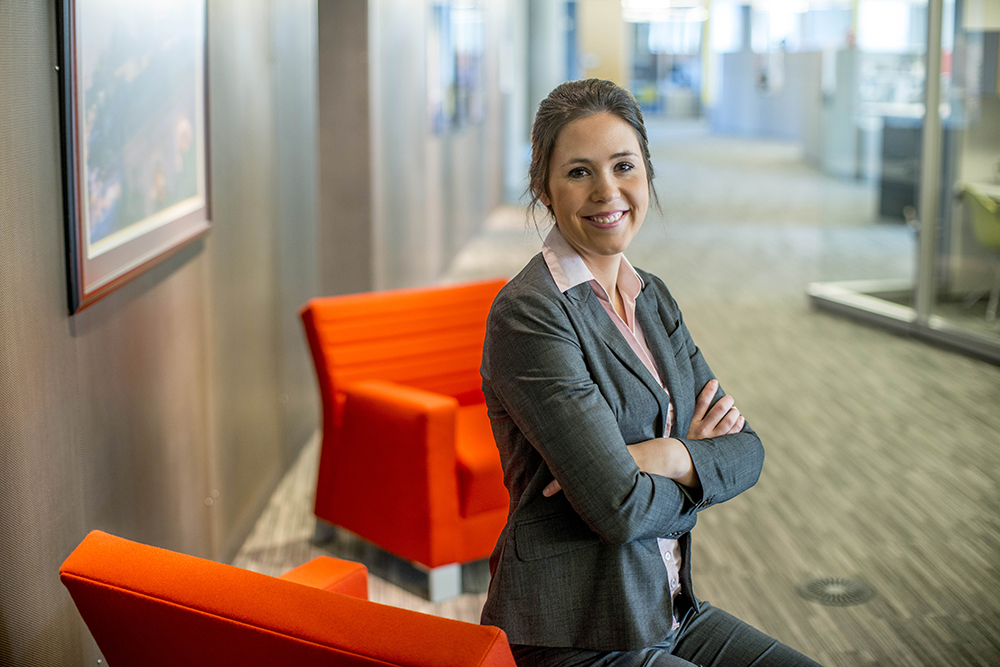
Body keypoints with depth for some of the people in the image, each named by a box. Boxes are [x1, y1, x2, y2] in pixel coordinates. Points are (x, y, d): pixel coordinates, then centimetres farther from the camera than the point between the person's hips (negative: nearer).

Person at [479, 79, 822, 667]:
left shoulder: (653, 298, 8)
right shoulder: (527, 315, -18)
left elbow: (746, 451, 3)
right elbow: (618, 509, -22)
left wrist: (663, 457, -17)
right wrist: (700, 464, -4)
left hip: (668, 611, 7)